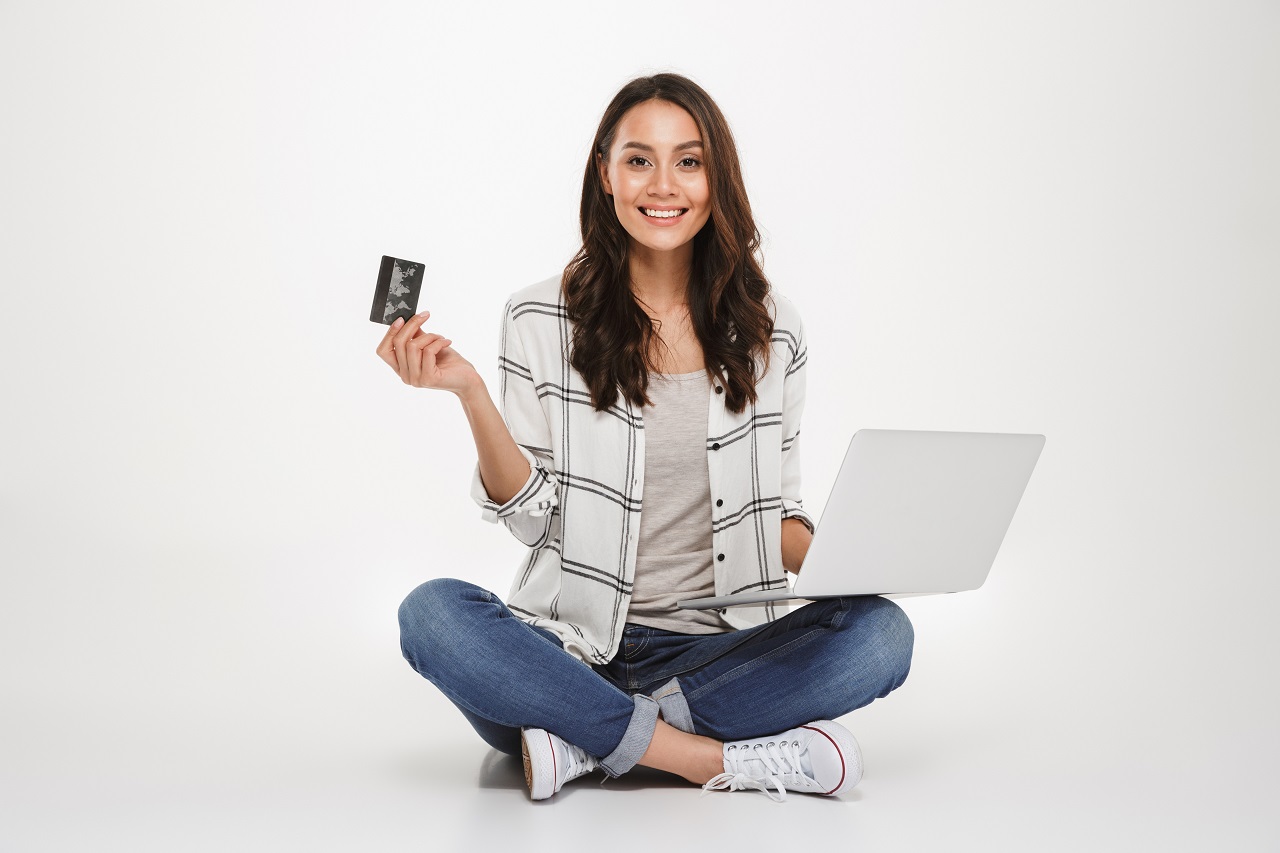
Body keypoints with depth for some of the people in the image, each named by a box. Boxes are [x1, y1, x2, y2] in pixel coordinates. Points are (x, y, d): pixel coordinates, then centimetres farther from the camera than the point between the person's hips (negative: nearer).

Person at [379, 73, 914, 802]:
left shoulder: (771, 330, 7)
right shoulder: (540, 321, 2)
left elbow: (780, 516, 13)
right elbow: (530, 516, -1)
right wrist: (471, 394, -14)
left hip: (716, 651, 2)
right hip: (576, 646, -1)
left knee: (880, 633, -25)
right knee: (433, 613, -30)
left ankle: (588, 741, -22)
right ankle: (721, 759, -28)